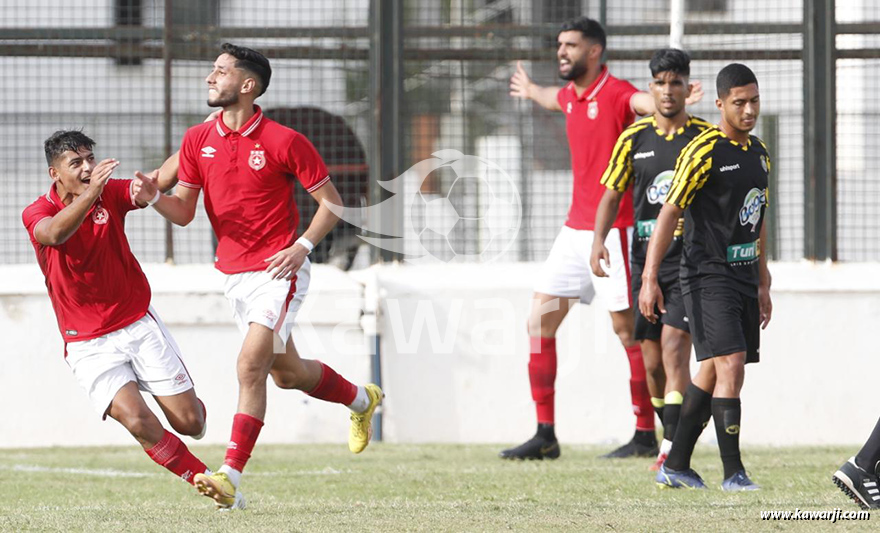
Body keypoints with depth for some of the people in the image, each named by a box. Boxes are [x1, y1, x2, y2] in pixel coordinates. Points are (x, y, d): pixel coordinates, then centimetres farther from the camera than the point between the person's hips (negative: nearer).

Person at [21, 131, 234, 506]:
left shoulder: (110, 194, 0)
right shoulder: (36, 213, -9)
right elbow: (55, 233, -32)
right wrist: (90, 193, -47)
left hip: (140, 324, 2)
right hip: (89, 345, -2)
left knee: (189, 421, -4)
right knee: (137, 421, -22)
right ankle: (204, 479, -3)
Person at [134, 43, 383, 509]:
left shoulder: (283, 142, -12)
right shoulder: (198, 140, 3)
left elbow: (331, 201, -5)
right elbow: (184, 211, 7)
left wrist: (302, 246, -18)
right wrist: (154, 196, -15)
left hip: (278, 271, -7)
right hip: (234, 274, 7)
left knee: (251, 365, -19)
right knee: (286, 373, 16)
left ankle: (231, 475, -21)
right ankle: (360, 400, 43)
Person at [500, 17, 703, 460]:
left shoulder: (615, 93, -13)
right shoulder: (571, 96, 12)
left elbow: (644, 102, -37)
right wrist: (530, 90, 60)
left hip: (613, 231, -9)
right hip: (575, 229, 9)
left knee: (626, 327, -4)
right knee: (540, 319, 5)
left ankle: (646, 435, 4)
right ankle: (545, 436, 9)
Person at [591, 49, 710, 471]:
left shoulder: (707, 138, 0)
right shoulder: (634, 138, 8)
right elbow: (612, 194, 11)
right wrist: (599, 240, -4)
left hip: (690, 258, -4)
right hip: (646, 258, 4)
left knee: (674, 345, -18)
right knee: (653, 363, 7)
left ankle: (672, 450, -22)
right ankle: (672, 443, 24)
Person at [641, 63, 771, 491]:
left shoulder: (759, 152, 14)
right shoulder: (704, 151, -12)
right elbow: (669, 213, -12)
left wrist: (762, 285, 24)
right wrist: (649, 279, -17)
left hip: (743, 275, 8)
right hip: (708, 275, -8)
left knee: (712, 372, 10)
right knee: (730, 364, -16)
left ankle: (676, 467, 19)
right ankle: (733, 473, -14)